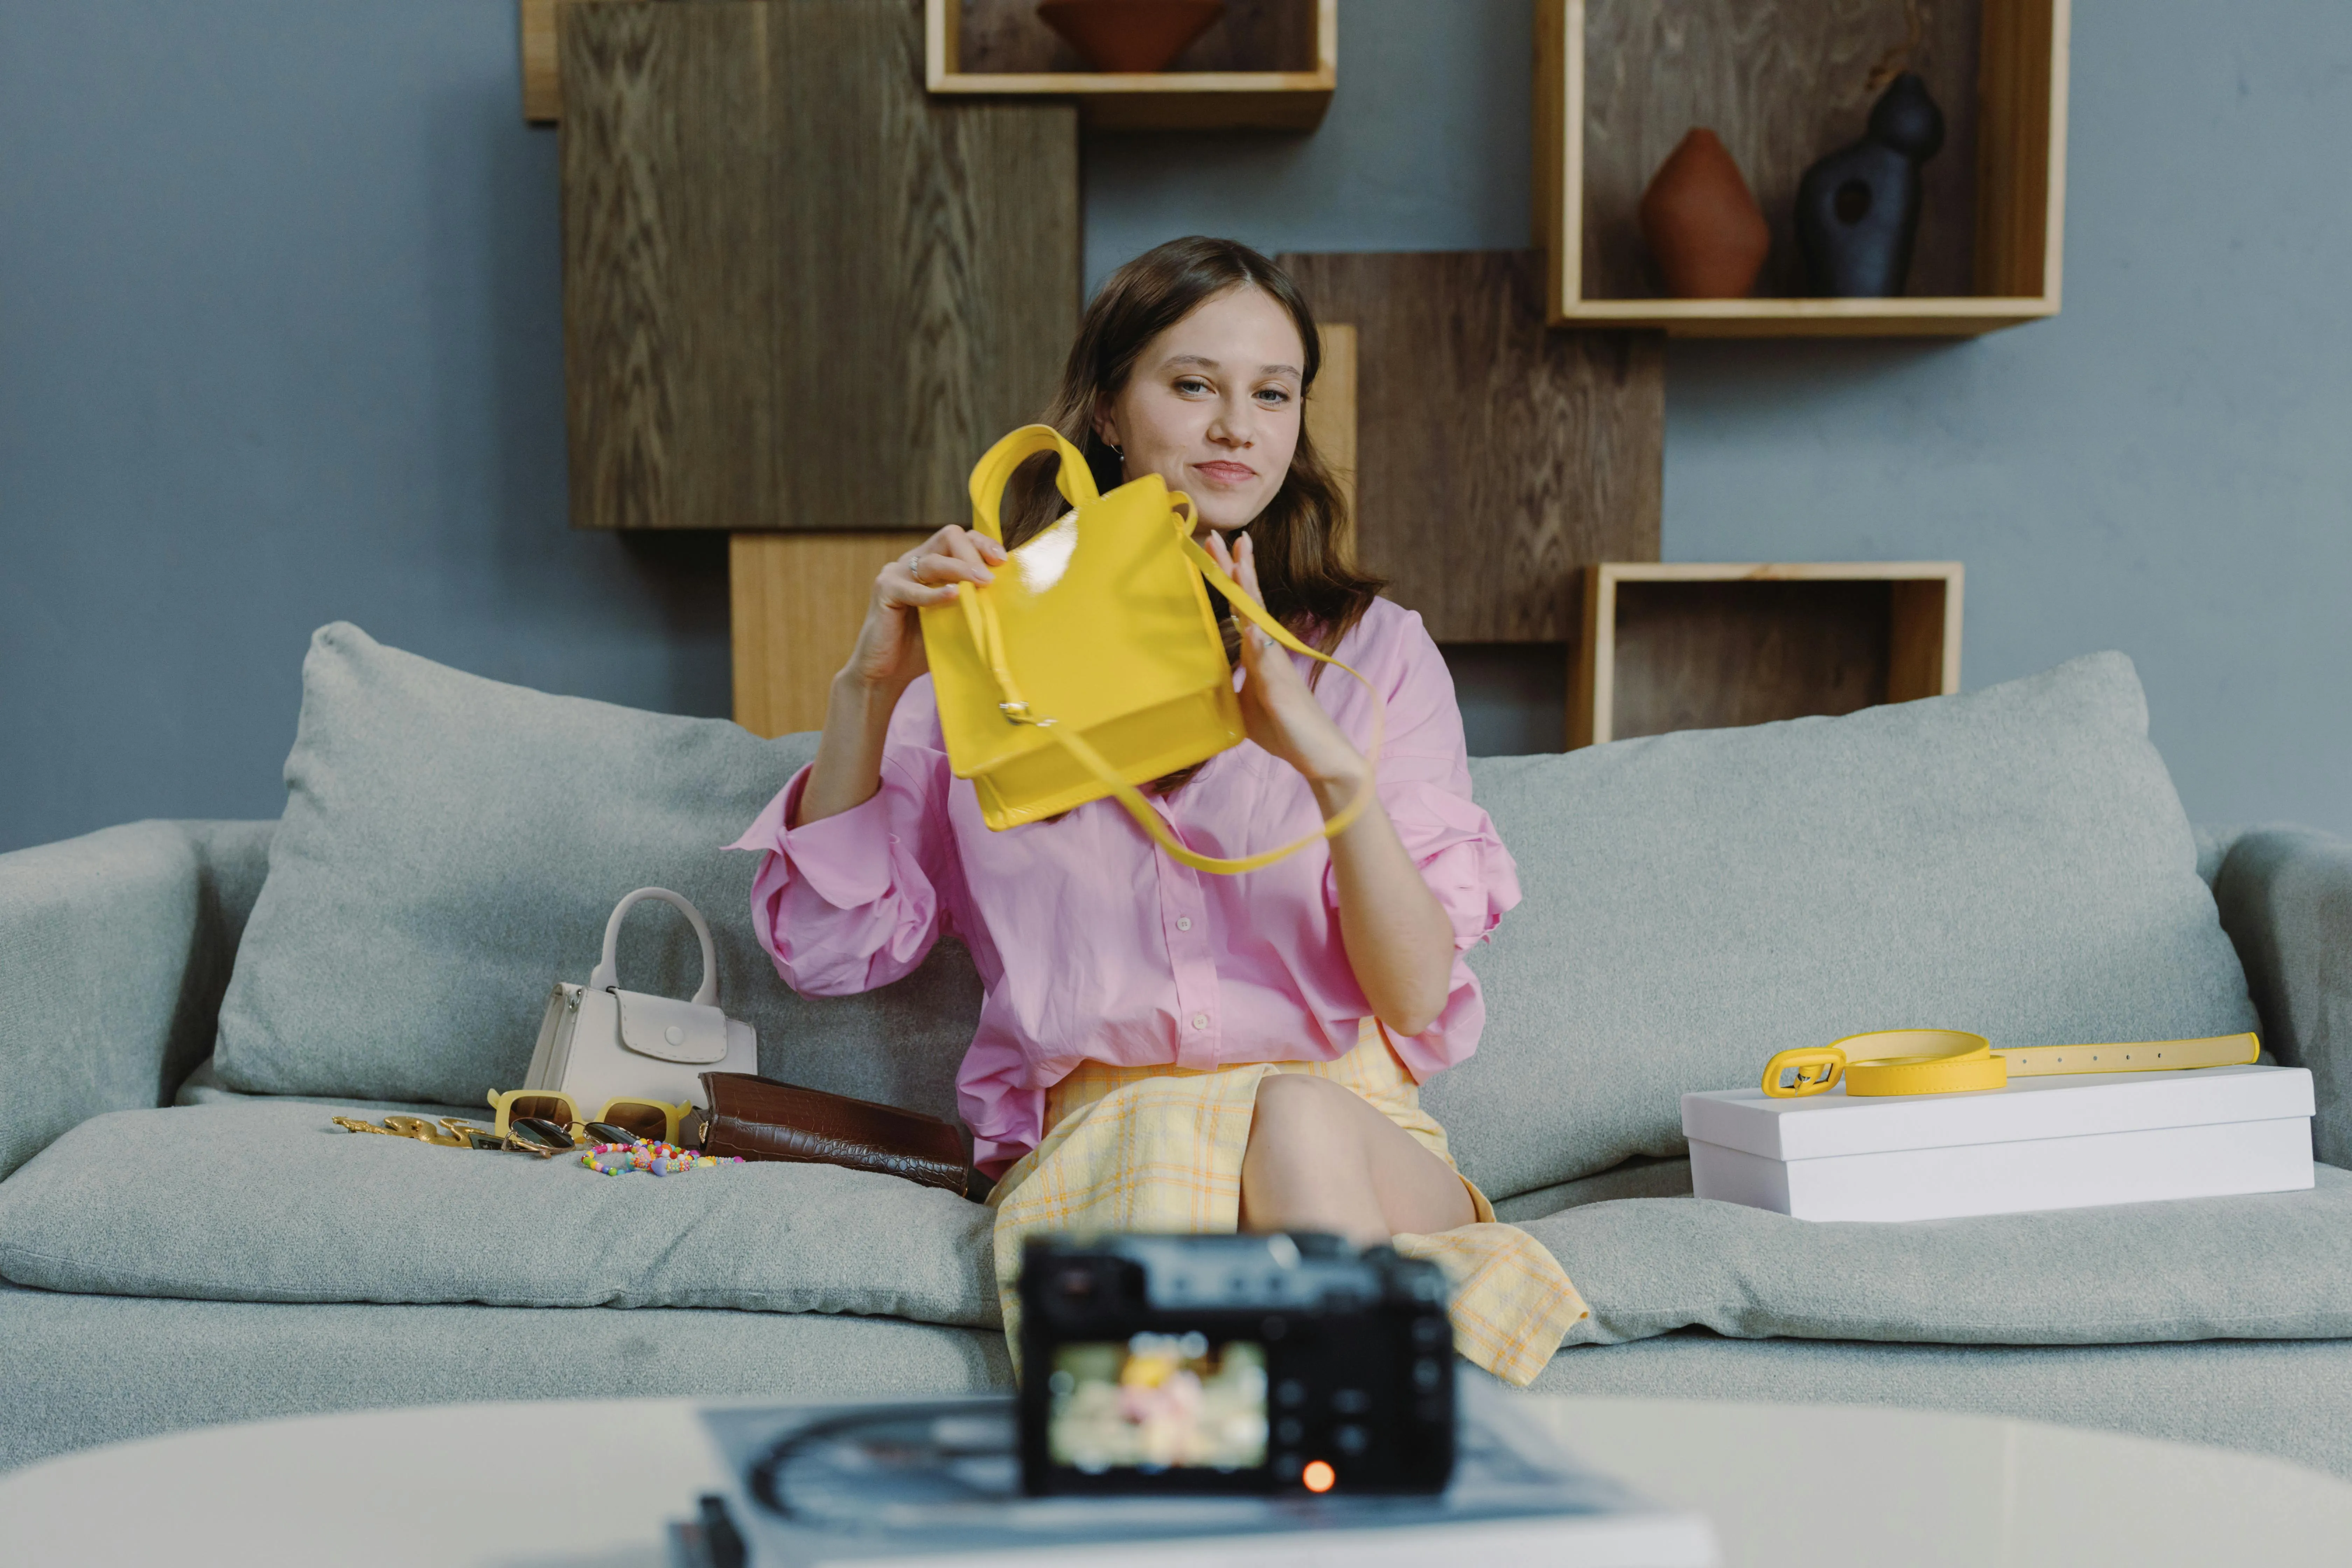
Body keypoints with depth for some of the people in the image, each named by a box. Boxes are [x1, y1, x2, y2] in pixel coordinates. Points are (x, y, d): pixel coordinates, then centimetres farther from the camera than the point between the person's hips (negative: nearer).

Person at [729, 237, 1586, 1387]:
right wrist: (868, 689, -5)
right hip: (1095, 1142, 0)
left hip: (1355, 1131, 1)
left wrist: (1330, 761, -17)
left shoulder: (1372, 652, 12)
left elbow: (1415, 997, 0)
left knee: (1299, 1120, -35)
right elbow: (828, 946, 8)